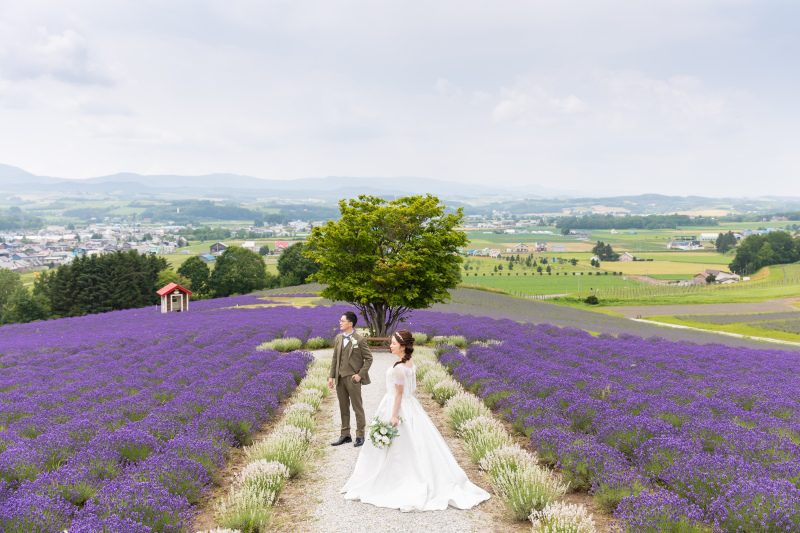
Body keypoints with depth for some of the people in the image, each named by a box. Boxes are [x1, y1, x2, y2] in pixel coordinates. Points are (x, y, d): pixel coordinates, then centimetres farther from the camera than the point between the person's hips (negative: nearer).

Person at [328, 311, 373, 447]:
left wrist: (360, 375, -11)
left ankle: (360, 436, 13)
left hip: (352, 378, -6)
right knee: (343, 408, 13)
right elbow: (335, 358, 13)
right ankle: (345, 435, 23)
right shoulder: (339, 338, 9)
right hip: (340, 378, 6)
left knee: (357, 408, 3)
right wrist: (331, 376, 8)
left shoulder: (359, 340, -9)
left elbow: (369, 359, -5)